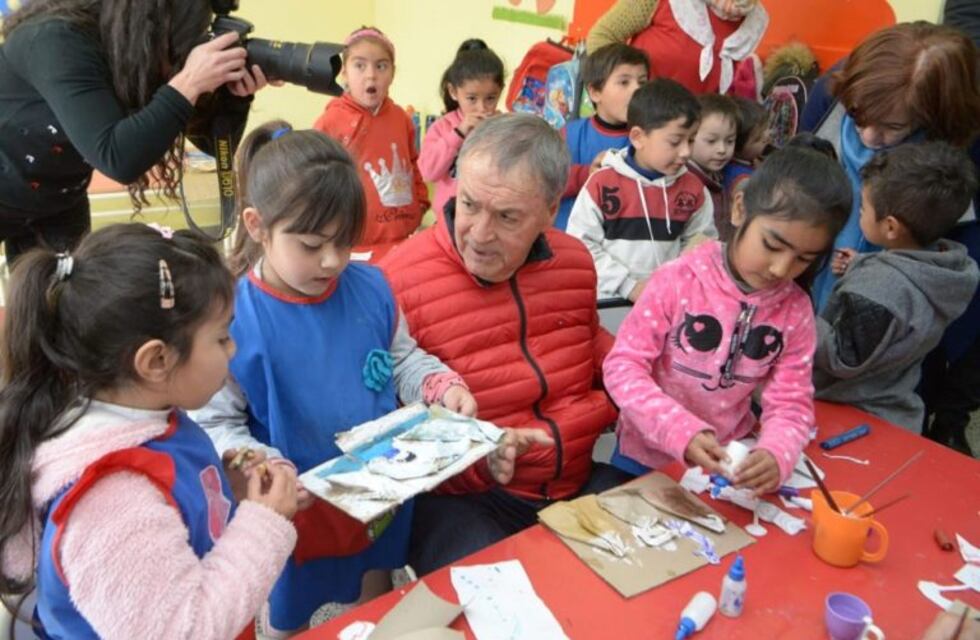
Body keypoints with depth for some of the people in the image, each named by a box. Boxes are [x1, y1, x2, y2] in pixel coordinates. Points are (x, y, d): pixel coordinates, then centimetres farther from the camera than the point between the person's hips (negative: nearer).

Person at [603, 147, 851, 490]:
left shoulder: (796, 311, -5)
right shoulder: (678, 280, -16)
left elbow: (790, 403, -4)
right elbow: (623, 366, -17)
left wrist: (776, 454, -26)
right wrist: (683, 432, -30)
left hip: (730, 463, 4)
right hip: (648, 455, -3)